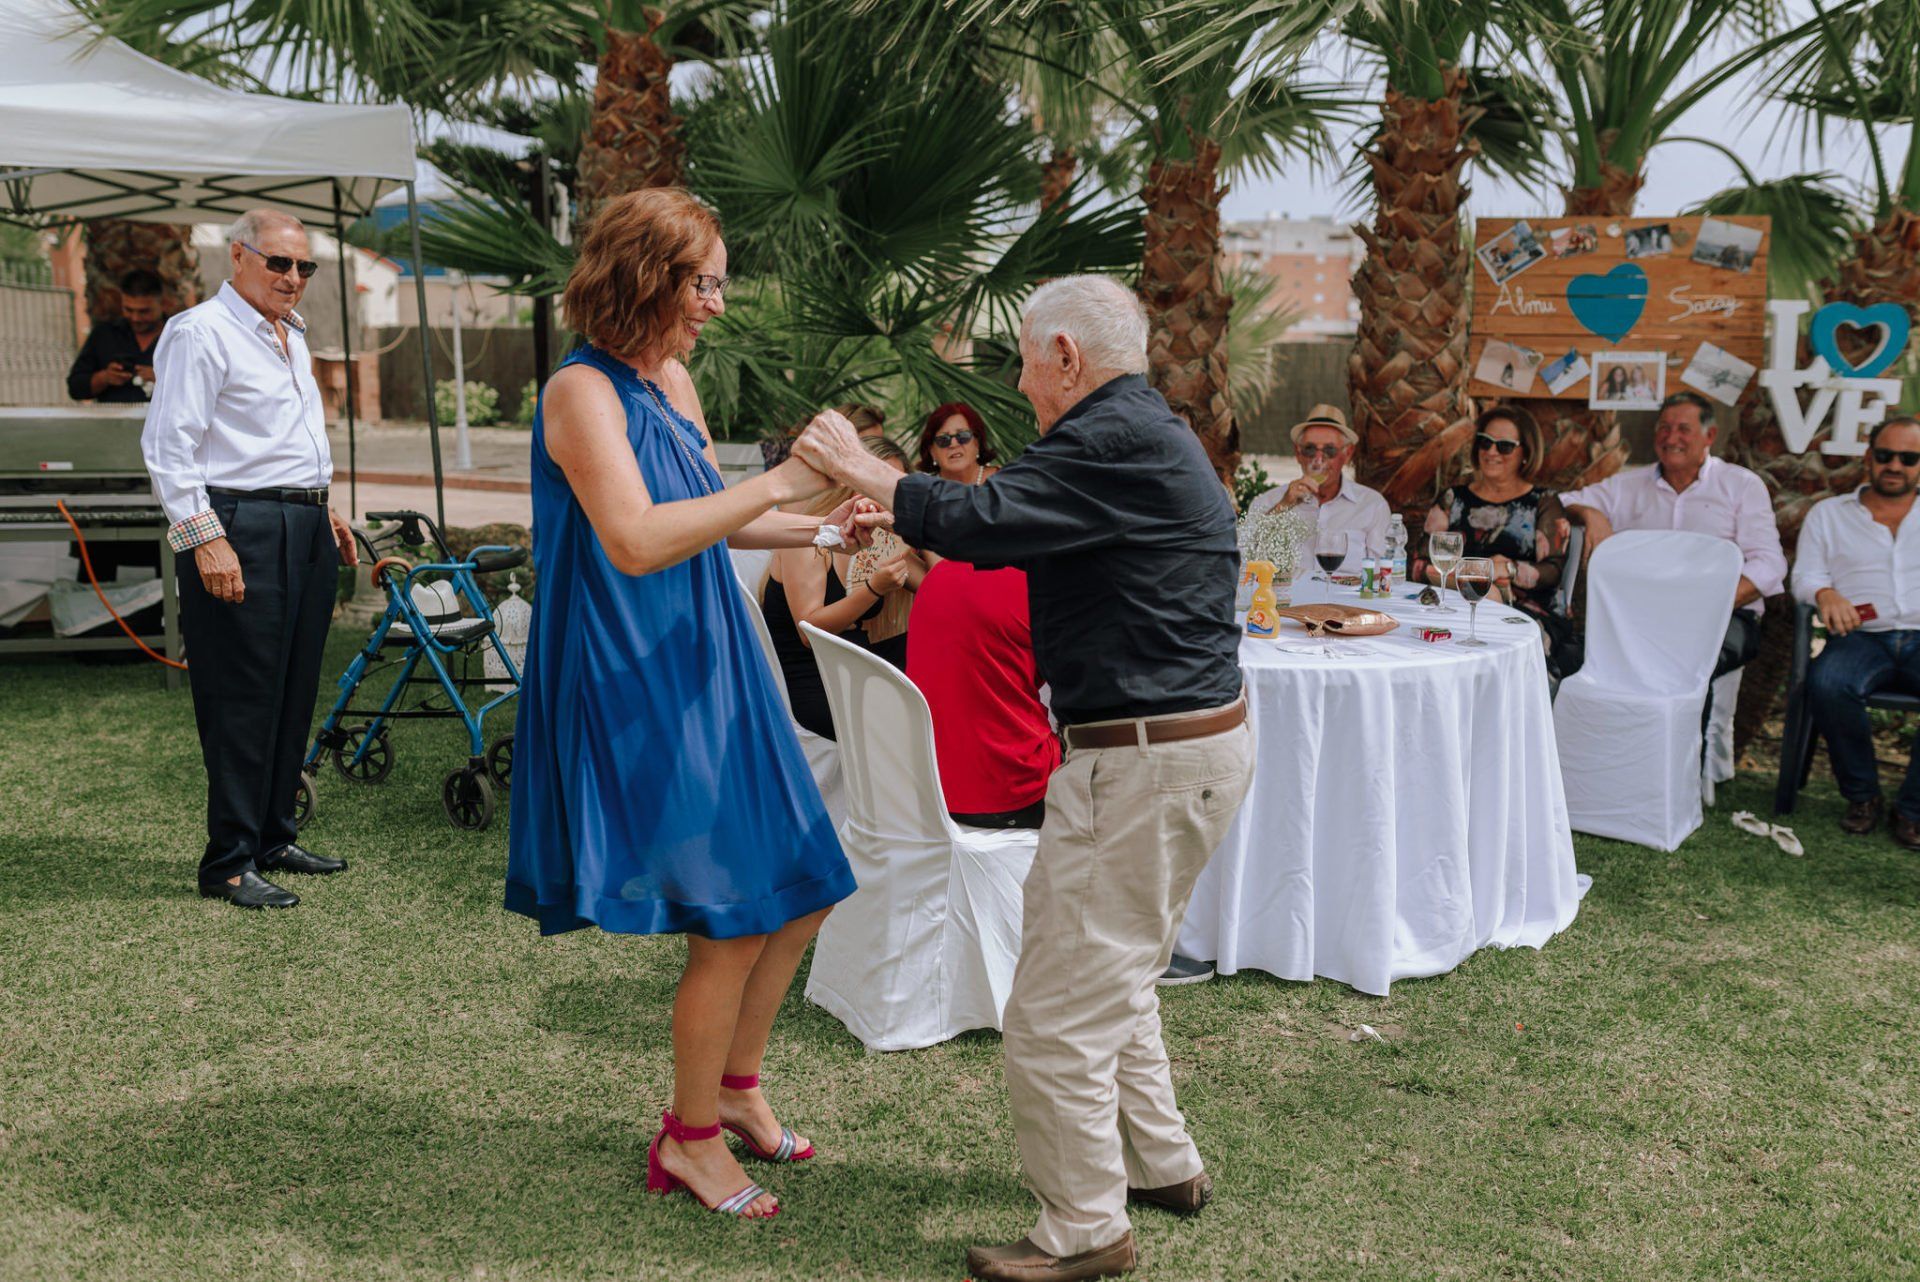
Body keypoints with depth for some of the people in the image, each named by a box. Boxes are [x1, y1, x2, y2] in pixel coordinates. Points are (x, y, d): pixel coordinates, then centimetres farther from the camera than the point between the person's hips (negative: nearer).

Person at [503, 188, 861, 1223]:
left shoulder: (672, 382, 11)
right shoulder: (583, 391, -15)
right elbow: (636, 541, -27)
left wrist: (816, 529, 10)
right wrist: (775, 484, -25)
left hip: (707, 672, 9)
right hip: (636, 689, -9)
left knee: (799, 894, 12)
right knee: (733, 920, -5)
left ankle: (735, 1087, 31)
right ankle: (689, 1139, 15)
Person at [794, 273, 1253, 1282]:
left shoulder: (1117, 440, -17)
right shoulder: (1144, 433, 17)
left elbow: (980, 520, -24)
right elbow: (1020, 531, 21)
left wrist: (859, 469, -10)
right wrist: (901, 519, 21)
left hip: (1147, 761, -11)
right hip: (1194, 741, 11)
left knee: (1057, 1011, -2)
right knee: (1111, 975, 25)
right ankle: (1162, 1163, 38)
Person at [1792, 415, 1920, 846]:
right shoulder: (1829, 513, 19)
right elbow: (1805, 573, 9)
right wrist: (1825, 594, -15)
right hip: (1861, 635, 0)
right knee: (1826, 683, -35)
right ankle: (1862, 797, -13)